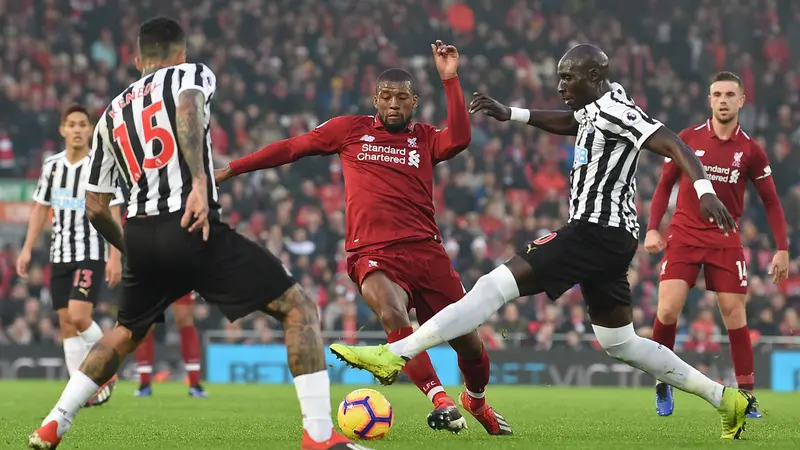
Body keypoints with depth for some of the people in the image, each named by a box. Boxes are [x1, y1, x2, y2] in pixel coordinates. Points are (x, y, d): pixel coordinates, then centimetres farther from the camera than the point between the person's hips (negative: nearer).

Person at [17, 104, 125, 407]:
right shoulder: (52, 166, 7)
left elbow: (112, 215, -7)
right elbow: (40, 209, 14)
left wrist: (115, 257, -14)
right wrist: (27, 250, 8)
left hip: (91, 254, -5)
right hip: (60, 255, 5)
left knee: (79, 316, -18)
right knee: (66, 322, 1)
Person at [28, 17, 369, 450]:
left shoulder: (112, 113, 25)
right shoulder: (191, 74, 11)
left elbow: (95, 207, 24)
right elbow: (188, 108, -16)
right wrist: (200, 182, -27)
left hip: (141, 235, 6)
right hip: (193, 228, -6)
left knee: (124, 334, 32)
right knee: (299, 308, 0)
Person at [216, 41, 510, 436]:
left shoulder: (426, 138, 13)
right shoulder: (350, 130, 12)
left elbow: (459, 139, -10)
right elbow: (291, 148, 17)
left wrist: (449, 79, -12)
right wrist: (230, 169, 17)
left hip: (425, 251, 2)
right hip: (372, 254, -2)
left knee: (468, 342, 1)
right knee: (392, 315, -35)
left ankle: (477, 402, 33)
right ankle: (441, 402, -32)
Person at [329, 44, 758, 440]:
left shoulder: (615, 111, -12)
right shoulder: (596, 107, 16)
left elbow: (673, 145, -21)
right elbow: (568, 122, 38)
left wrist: (704, 190, -36)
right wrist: (511, 114, 29)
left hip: (596, 232, -11)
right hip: (608, 237, 11)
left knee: (497, 285, -15)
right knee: (620, 343, 18)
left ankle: (392, 355, -21)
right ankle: (726, 399, 22)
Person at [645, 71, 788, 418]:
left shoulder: (751, 151, -1)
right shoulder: (688, 139, 0)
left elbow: (771, 201, 6)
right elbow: (665, 184, 8)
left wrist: (782, 249, -1)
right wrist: (652, 228, -3)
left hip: (725, 242, 0)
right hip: (684, 236, 0)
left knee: (735, 315, -5)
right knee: (667, 310, -12)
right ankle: (662, 383, 7)